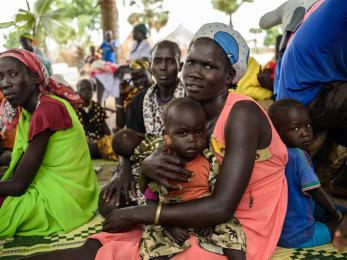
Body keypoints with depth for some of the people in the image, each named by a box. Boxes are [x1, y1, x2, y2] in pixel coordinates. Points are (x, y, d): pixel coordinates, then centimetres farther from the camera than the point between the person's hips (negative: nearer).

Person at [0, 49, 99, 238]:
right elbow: (17, 169, 7)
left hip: (61, 201, -9)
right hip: (52, 189, 9)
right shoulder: (27, 110, 6)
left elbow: (18, 185, -19)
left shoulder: (46, 111, -23)